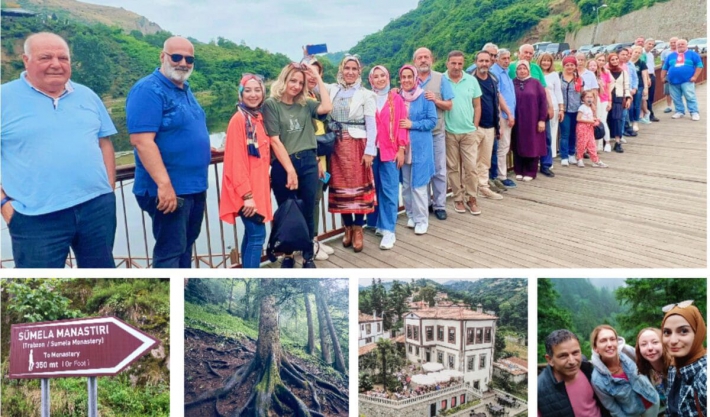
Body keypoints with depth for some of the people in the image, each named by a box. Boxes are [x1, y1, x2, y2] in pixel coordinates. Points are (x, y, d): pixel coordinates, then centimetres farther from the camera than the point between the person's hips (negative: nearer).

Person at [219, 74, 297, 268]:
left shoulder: (259, 118, 10)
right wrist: (247, 195, -21)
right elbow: (237, 160, -18)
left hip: (258, 185, 8)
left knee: (251, 233, 14)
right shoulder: (239, 119, -14)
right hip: (246, 190, -8)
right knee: (257, 235, -8)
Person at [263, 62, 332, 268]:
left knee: (307, 213, 9)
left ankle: (308, 256, 23)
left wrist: (318, 77, -3)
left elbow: (327, 107, -9)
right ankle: (287, 255, 28)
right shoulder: (271, 104, -3)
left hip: (308, 163, 3)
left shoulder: (305, 104, 10)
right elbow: (274, 140, -8)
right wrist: (289, 169, -13)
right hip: (283, 165, -3)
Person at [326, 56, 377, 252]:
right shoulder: (332, 90, 10)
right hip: (337, 145, 3)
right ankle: (348, 227, 18)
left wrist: (369, 150, -13)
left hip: (357, 145, -3)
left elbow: (371, 125, -5)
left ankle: (358, 230, 8)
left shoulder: (366, 95, 1)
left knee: (358, 186, -1)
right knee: (341, 186, 6)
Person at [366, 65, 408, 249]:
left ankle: (388, 231, -2)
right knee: (374, 188, 8)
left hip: (391, 150, -2)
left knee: (389, 190, -4)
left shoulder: (396, 99, 3)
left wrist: (401, 149, -5)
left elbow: (402, 124, 1)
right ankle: (377, 223, 21)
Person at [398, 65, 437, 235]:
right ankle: (411, 215, 23)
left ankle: (421, 219, 6)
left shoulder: (425, 97, -3)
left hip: (420, 146, -4)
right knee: (405, 184, 9)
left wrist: (413, 124, -15)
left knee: (418, 184, -4)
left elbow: (432, 121, -5)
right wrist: (398, 126, -5)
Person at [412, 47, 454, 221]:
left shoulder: (441, 78, 1)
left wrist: (436, 100, -17)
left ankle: (439, 205, 12)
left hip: (436, 132, -1)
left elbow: (449, 105, 0)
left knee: (439, 170, 3)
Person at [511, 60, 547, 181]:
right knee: (518, 146, 6)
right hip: (517, 121, 1)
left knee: (532, 146, 3)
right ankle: (519, 171, 17)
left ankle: (530, 172, 11)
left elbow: (543, 101, -2)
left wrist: (542, 119, -7)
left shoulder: (535, 83, 1)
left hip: (532, 121, -1)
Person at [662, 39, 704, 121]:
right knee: (676, 98, 7)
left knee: (690, 97, -8)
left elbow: (699, 65, 1)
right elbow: (665, 68, 19)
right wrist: (662, 77, 10)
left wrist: (695, 76, -8)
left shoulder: (692, 54, 6)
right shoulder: (671, 55, 15)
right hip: (673, 81, 4)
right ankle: (679, 112, 19)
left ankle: (694, 113, -4)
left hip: (687, 81, -4)